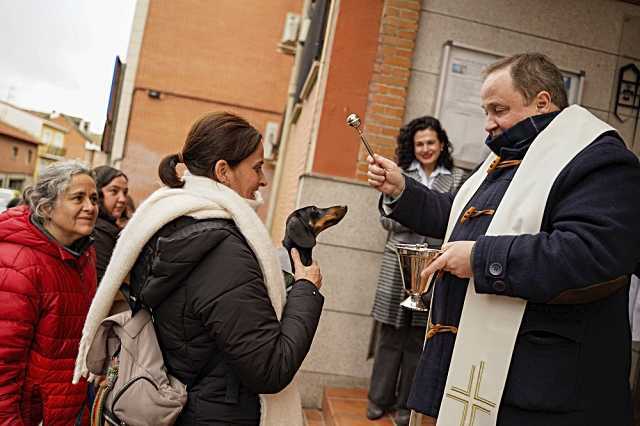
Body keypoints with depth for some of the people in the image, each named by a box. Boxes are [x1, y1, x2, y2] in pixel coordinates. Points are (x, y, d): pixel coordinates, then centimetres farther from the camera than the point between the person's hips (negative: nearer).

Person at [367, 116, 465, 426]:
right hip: (398, 264, 0)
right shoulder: (400, 174, 7)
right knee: (390, 334, 5)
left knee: (418, 338, 6)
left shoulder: (457, 178, 7)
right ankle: (380, 398, 20)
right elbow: (386, 218, 4)